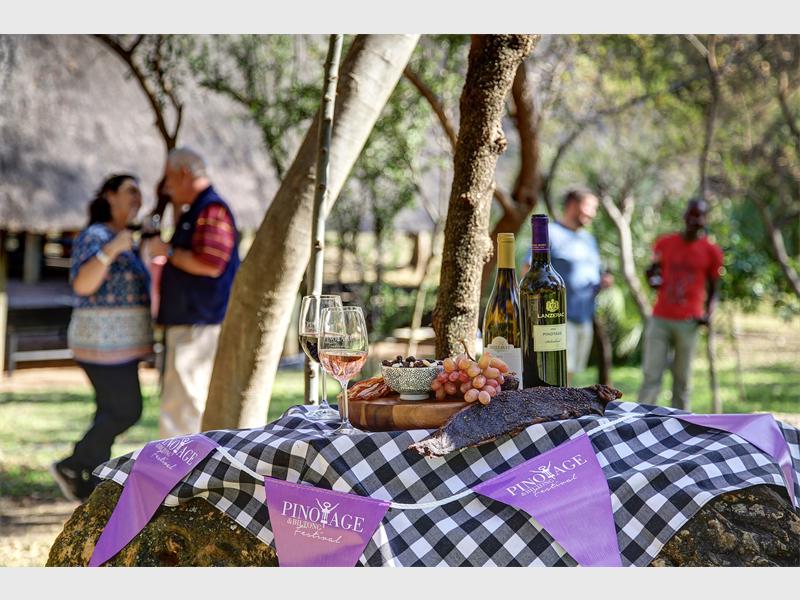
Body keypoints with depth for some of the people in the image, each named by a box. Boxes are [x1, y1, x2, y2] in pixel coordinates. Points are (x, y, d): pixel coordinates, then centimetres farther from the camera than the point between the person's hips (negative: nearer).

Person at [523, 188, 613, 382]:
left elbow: (595, 274, 28)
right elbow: (528, 270, -11)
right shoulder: (550, 233, -4)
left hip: (585, 319, 8)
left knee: (569, 373, 9)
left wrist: (603, 282, 4)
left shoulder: (589, 239, 21)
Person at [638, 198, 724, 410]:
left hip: (688, 321, -1)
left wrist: (708, 312, -7)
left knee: (682, 378, 2)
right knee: (651, 374, -4)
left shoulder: (711, 251, 2)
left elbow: (713, 287, 9)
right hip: (660, 319, 1)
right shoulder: (664, 243, 7)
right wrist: (652, 277, -3)